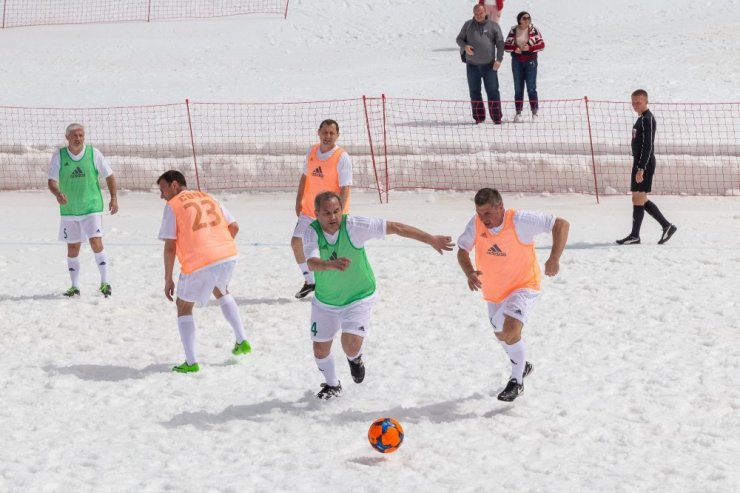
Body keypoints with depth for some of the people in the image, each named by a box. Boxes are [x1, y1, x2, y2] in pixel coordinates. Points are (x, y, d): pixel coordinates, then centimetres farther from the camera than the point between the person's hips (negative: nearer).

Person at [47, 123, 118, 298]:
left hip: (92, 207, -2)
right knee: (72, 248, 8)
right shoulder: (59, 156, -2)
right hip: (69, 210, 2)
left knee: (96, 243, -15)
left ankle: (105, 282, -6)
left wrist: (114, 198, -2)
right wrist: (58, 194, -25)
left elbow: (109, 176, 5)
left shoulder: (93, 153, -4)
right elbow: (51, 181, -4)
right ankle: (75, 286, 19)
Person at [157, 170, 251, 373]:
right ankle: (242, 341, 31)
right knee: (221, 291, 35)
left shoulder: (172, 206, 3)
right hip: (228, 255, 6)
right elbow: (234, 226, 17)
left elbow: (170, 246, -2)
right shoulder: (208, 198, 20)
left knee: (184, 307, 14)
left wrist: (168, 279, 3)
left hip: (199, 262, -6)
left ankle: (191, 363, 6)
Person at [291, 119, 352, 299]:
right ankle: (309, 281, 22)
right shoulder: (312, 151, 3)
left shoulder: (342, 157, -17)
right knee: (296, 243, 5)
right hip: (309, 210, 6)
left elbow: (345, 189, -20)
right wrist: (299, 200, 10)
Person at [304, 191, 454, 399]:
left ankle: (355, 358, 20)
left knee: (351, 346, -19)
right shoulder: (311, 232, -21)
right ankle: (332, 384, 40)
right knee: (320, 349, 9)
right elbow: (312, 263, -38)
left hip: (358, 298, -2)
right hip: (325, 302, 2)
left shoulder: (353, 225, -24)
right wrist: (332, 264, -61)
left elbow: (396, 228, -20)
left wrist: (431, 240, -21)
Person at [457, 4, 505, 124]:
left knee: (493, 91, -5)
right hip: (472, 65, 2)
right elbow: (459, 39, 12)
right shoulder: (468, 25, 7)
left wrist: (499, 59, -9)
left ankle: (496, 117, 0)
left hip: (489, 65, -2)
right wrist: (465, 46, -11)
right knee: (474, 92, 7)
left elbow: (500, 43, 1)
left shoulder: (493, 26, 2)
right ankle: (479, 117, 15)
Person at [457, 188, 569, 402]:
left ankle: (517, 381, -6)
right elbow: (462, 251, -5)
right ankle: (523, 365, 54)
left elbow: (561, 224, -24)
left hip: (524, 286, -6)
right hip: (494, 291, 6)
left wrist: (554, 259, -32)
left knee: (510, 330, -26)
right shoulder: (476, 224, -16)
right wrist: (469, 272, -25)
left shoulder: (520, 221, -27)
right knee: (502, 336, 23)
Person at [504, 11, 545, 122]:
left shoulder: (534, 30, -1)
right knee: (518, 88, 4)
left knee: (531, 87, -4)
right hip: (517, 62, 2)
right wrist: (514, 48, -15)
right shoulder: (513, 31, 2)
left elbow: (541, 44, -2)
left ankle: (534, 112, 1)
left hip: (530, 61, -2)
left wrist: (530, 47, -17)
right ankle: (518, 112, 7)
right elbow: (506, 46, 5)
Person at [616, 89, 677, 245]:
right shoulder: (642, 119, 17)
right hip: (639, 163, 10)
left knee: (638, 199, -5)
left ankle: (634, 235, 0)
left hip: (644, 164, -10)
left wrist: (641, 169, -24)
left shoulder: (647, 119, -14)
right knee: (641, 200, 13)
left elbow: (647, 146, -20)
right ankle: (667, 226, 17)